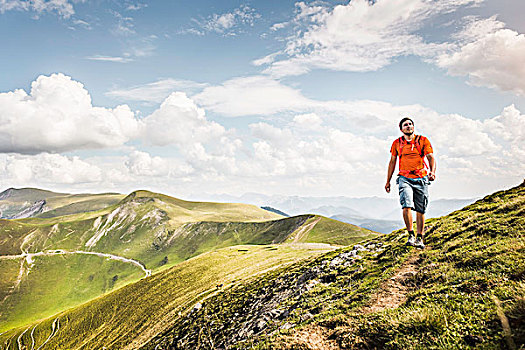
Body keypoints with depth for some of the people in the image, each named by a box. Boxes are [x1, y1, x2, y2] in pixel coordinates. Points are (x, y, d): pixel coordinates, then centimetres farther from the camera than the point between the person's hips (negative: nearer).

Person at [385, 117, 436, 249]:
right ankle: (411, 235, -7)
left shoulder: (423, 140, 7)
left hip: (421, 179, 0)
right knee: (406, 206, -19)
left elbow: (431, 157, 0)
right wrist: (388, 181, 16)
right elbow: (392, 162, 17)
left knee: (420, 210, 4)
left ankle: (420, 238, 16)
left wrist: (432, 171, -20)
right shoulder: (397, 143, 11)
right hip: (405, 178, 0)